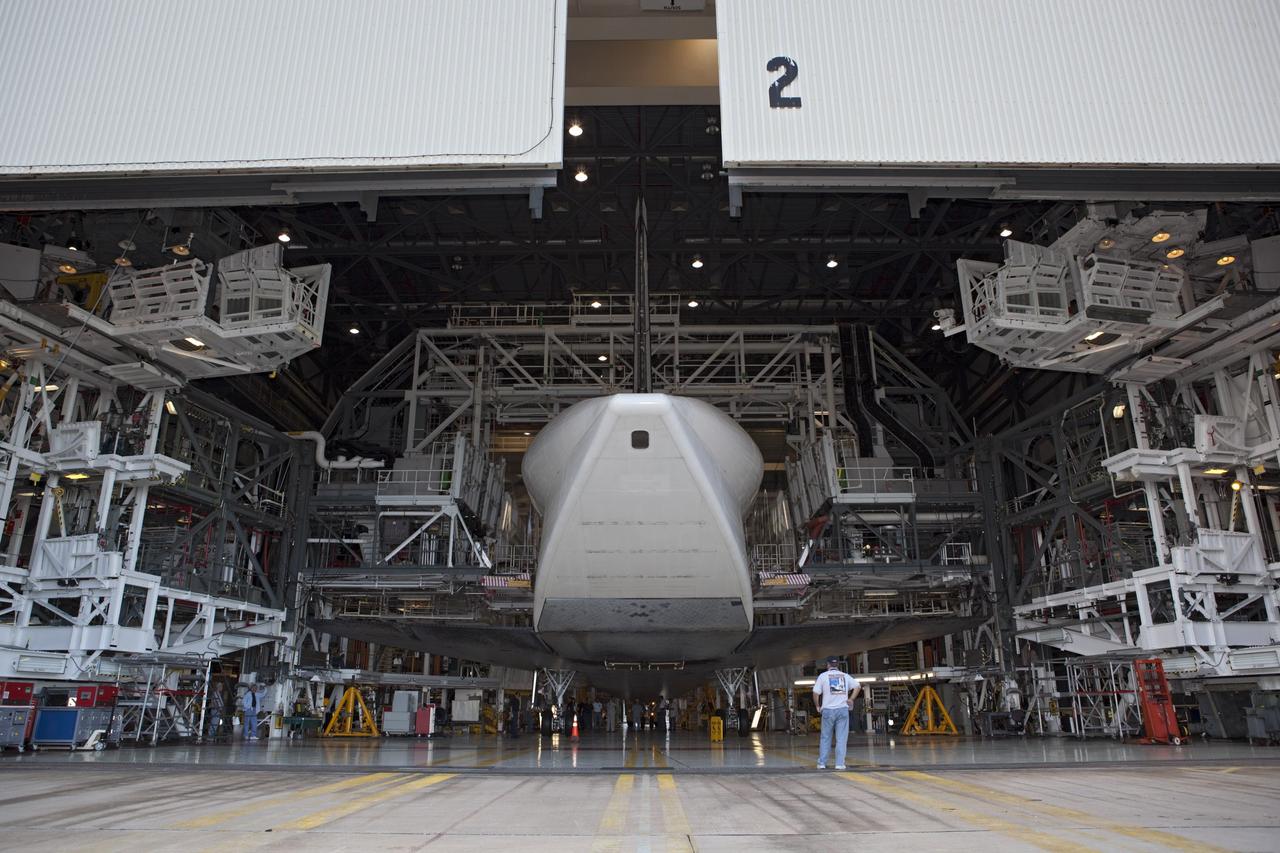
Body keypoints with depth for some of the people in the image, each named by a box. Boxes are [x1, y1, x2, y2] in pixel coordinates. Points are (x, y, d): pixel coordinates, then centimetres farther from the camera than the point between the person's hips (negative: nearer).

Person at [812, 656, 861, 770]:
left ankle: (822, 763, 10)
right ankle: (839, 764, 0)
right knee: (841, 738, 4)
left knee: (825, 738, 8)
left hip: (828, 710, -1)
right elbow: (858, 686, 4)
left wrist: (817, 706, 8)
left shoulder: (823, 676, 2)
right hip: (843, 709, 1)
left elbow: (816, 693, -4)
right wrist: (851, 699, 6)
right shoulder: (845, 676, 9)